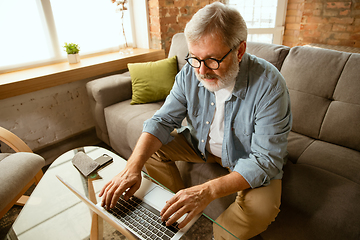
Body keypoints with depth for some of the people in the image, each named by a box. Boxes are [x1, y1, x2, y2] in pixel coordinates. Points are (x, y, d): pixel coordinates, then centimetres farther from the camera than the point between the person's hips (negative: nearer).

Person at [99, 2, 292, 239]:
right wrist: (133, 167, -29)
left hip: (246, 158, -3)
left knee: (262, 208, -30)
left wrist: (208, 191, -44)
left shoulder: (269, 86, -30)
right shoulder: (191, 73, -16)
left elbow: (266, 159, -31)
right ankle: (182, 213, 7)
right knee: (152, 149, -8)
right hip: (201, 143, 4)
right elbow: (163, 121, -13)